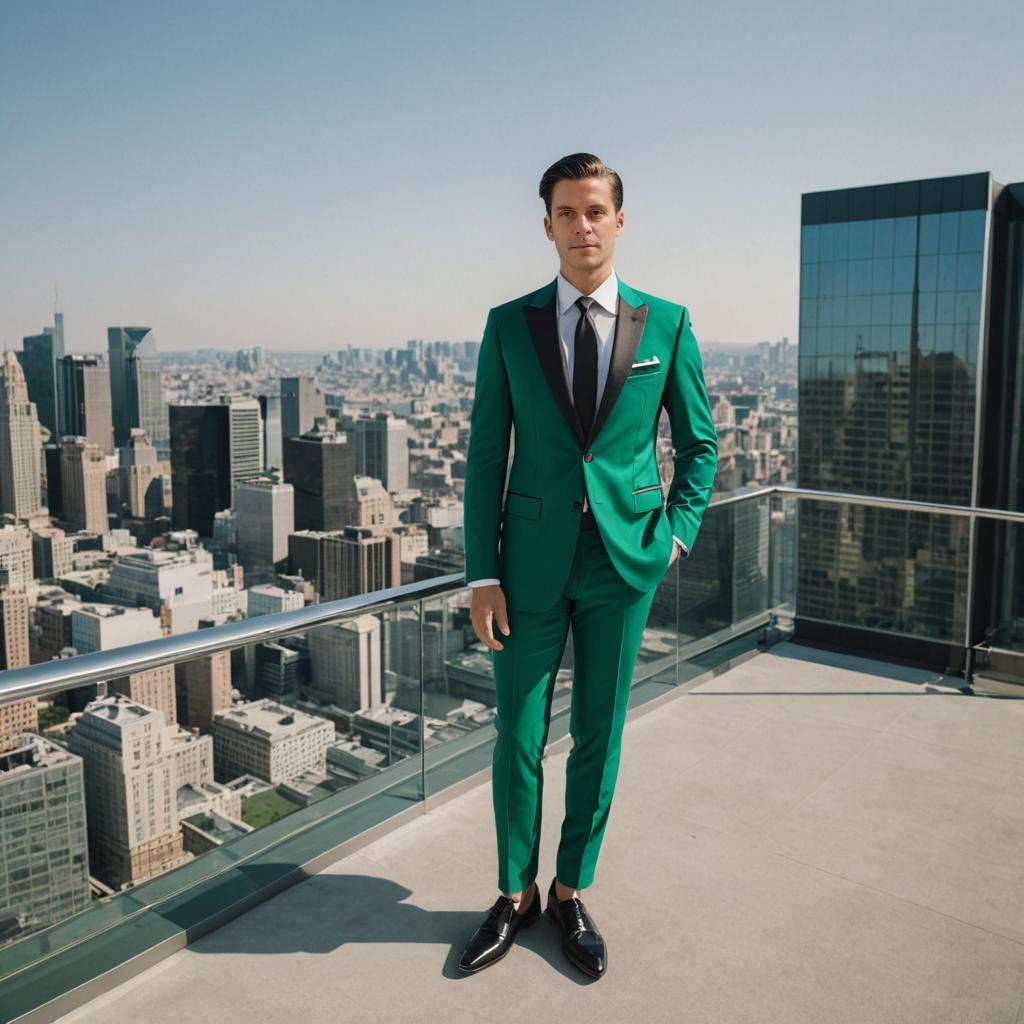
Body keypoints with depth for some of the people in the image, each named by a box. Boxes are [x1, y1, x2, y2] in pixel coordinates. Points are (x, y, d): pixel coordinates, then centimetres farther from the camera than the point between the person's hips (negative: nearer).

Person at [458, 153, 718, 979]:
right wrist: (482, 576, -5)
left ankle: (572, 894, 32)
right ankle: (516, 894, 30)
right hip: (533, 561, 0)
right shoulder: (509, 325, 1)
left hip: (623, 560, 0)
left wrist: (677, 534, -2)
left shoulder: (667, 323, 1)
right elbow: (486, 456, 0)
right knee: (518, 737, 8)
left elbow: (700, 443, 9)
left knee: (598, 737, 12)